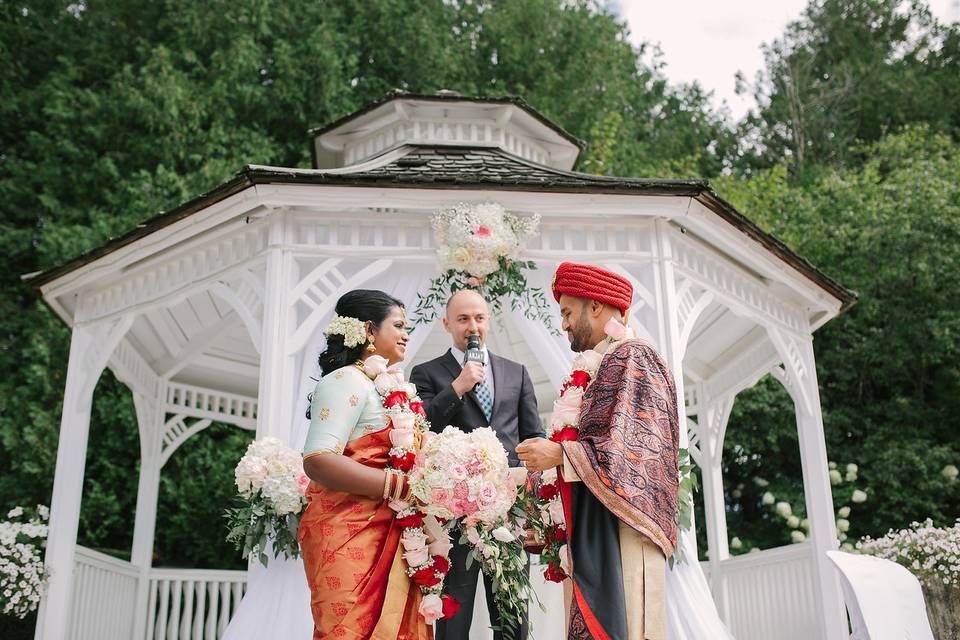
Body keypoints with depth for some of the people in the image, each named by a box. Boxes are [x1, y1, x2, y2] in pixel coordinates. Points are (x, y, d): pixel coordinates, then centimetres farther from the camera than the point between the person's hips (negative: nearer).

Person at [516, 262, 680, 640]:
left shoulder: (631, 357, -6)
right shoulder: (600, 366, 19)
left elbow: (635, 444, -16)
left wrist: (560, 454, -17)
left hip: (618, 528, -8)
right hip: (591, 530, 8)